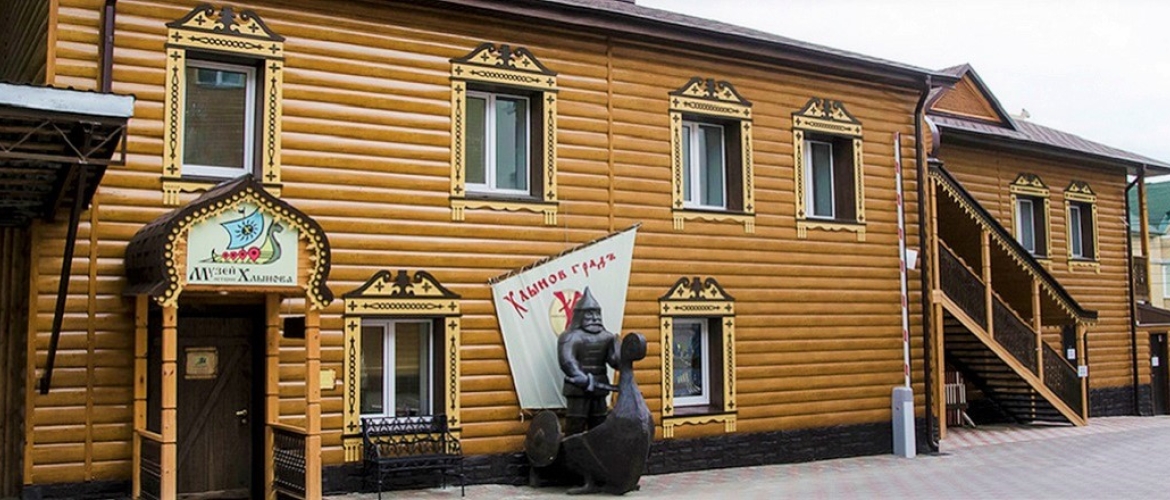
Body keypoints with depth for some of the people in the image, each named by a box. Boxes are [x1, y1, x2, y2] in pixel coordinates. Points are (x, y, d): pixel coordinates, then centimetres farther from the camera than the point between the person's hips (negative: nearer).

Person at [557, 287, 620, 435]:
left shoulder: (606, 337, 10)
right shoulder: (571, 337, -9)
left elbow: (616, 359, 0)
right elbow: (567, 362, -22)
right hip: (578, 391, -6)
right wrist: (587, 381, -29)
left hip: (599, 391, 6)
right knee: (574, 430, -5)